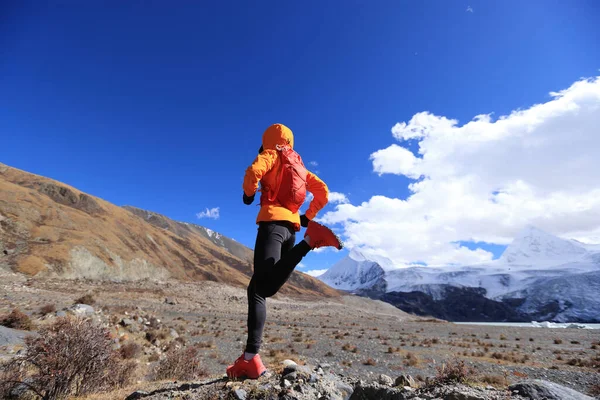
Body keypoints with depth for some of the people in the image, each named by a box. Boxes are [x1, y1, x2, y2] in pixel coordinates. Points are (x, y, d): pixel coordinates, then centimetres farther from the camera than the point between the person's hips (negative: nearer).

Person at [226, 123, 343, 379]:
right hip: (292, 226, 7)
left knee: (258, 288, -12)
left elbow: (254, 171, -14)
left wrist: (249, 193, 4)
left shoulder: (271, 155, 9)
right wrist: (307, 217, 24)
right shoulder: (299, 166, 28)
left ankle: (251, 358, -21)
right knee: (266, 288, 6)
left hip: (274, 222, -7)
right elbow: (323, 191, 23)